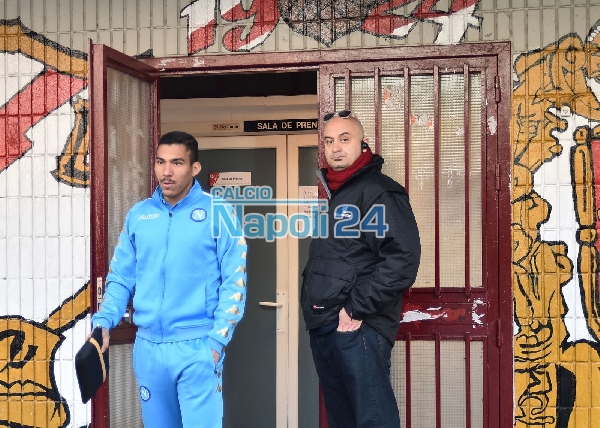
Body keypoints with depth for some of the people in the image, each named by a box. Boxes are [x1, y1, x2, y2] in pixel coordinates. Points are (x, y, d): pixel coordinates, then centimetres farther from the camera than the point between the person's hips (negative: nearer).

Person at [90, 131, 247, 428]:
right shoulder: (138, 215, 7)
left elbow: (234, 281, -6)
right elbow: (120, 277, 11)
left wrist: (217, 339, -12)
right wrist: (104, 321, -5)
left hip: (197, 346, -4)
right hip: (147, 346, 4)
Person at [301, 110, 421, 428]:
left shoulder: (379, 192, -9)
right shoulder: (327, 193, 17)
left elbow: (402, 259, -21)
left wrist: (356, 309, -19)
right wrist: (311, 302, 12)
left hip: (357, 328, -8)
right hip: (321, 327, 9)